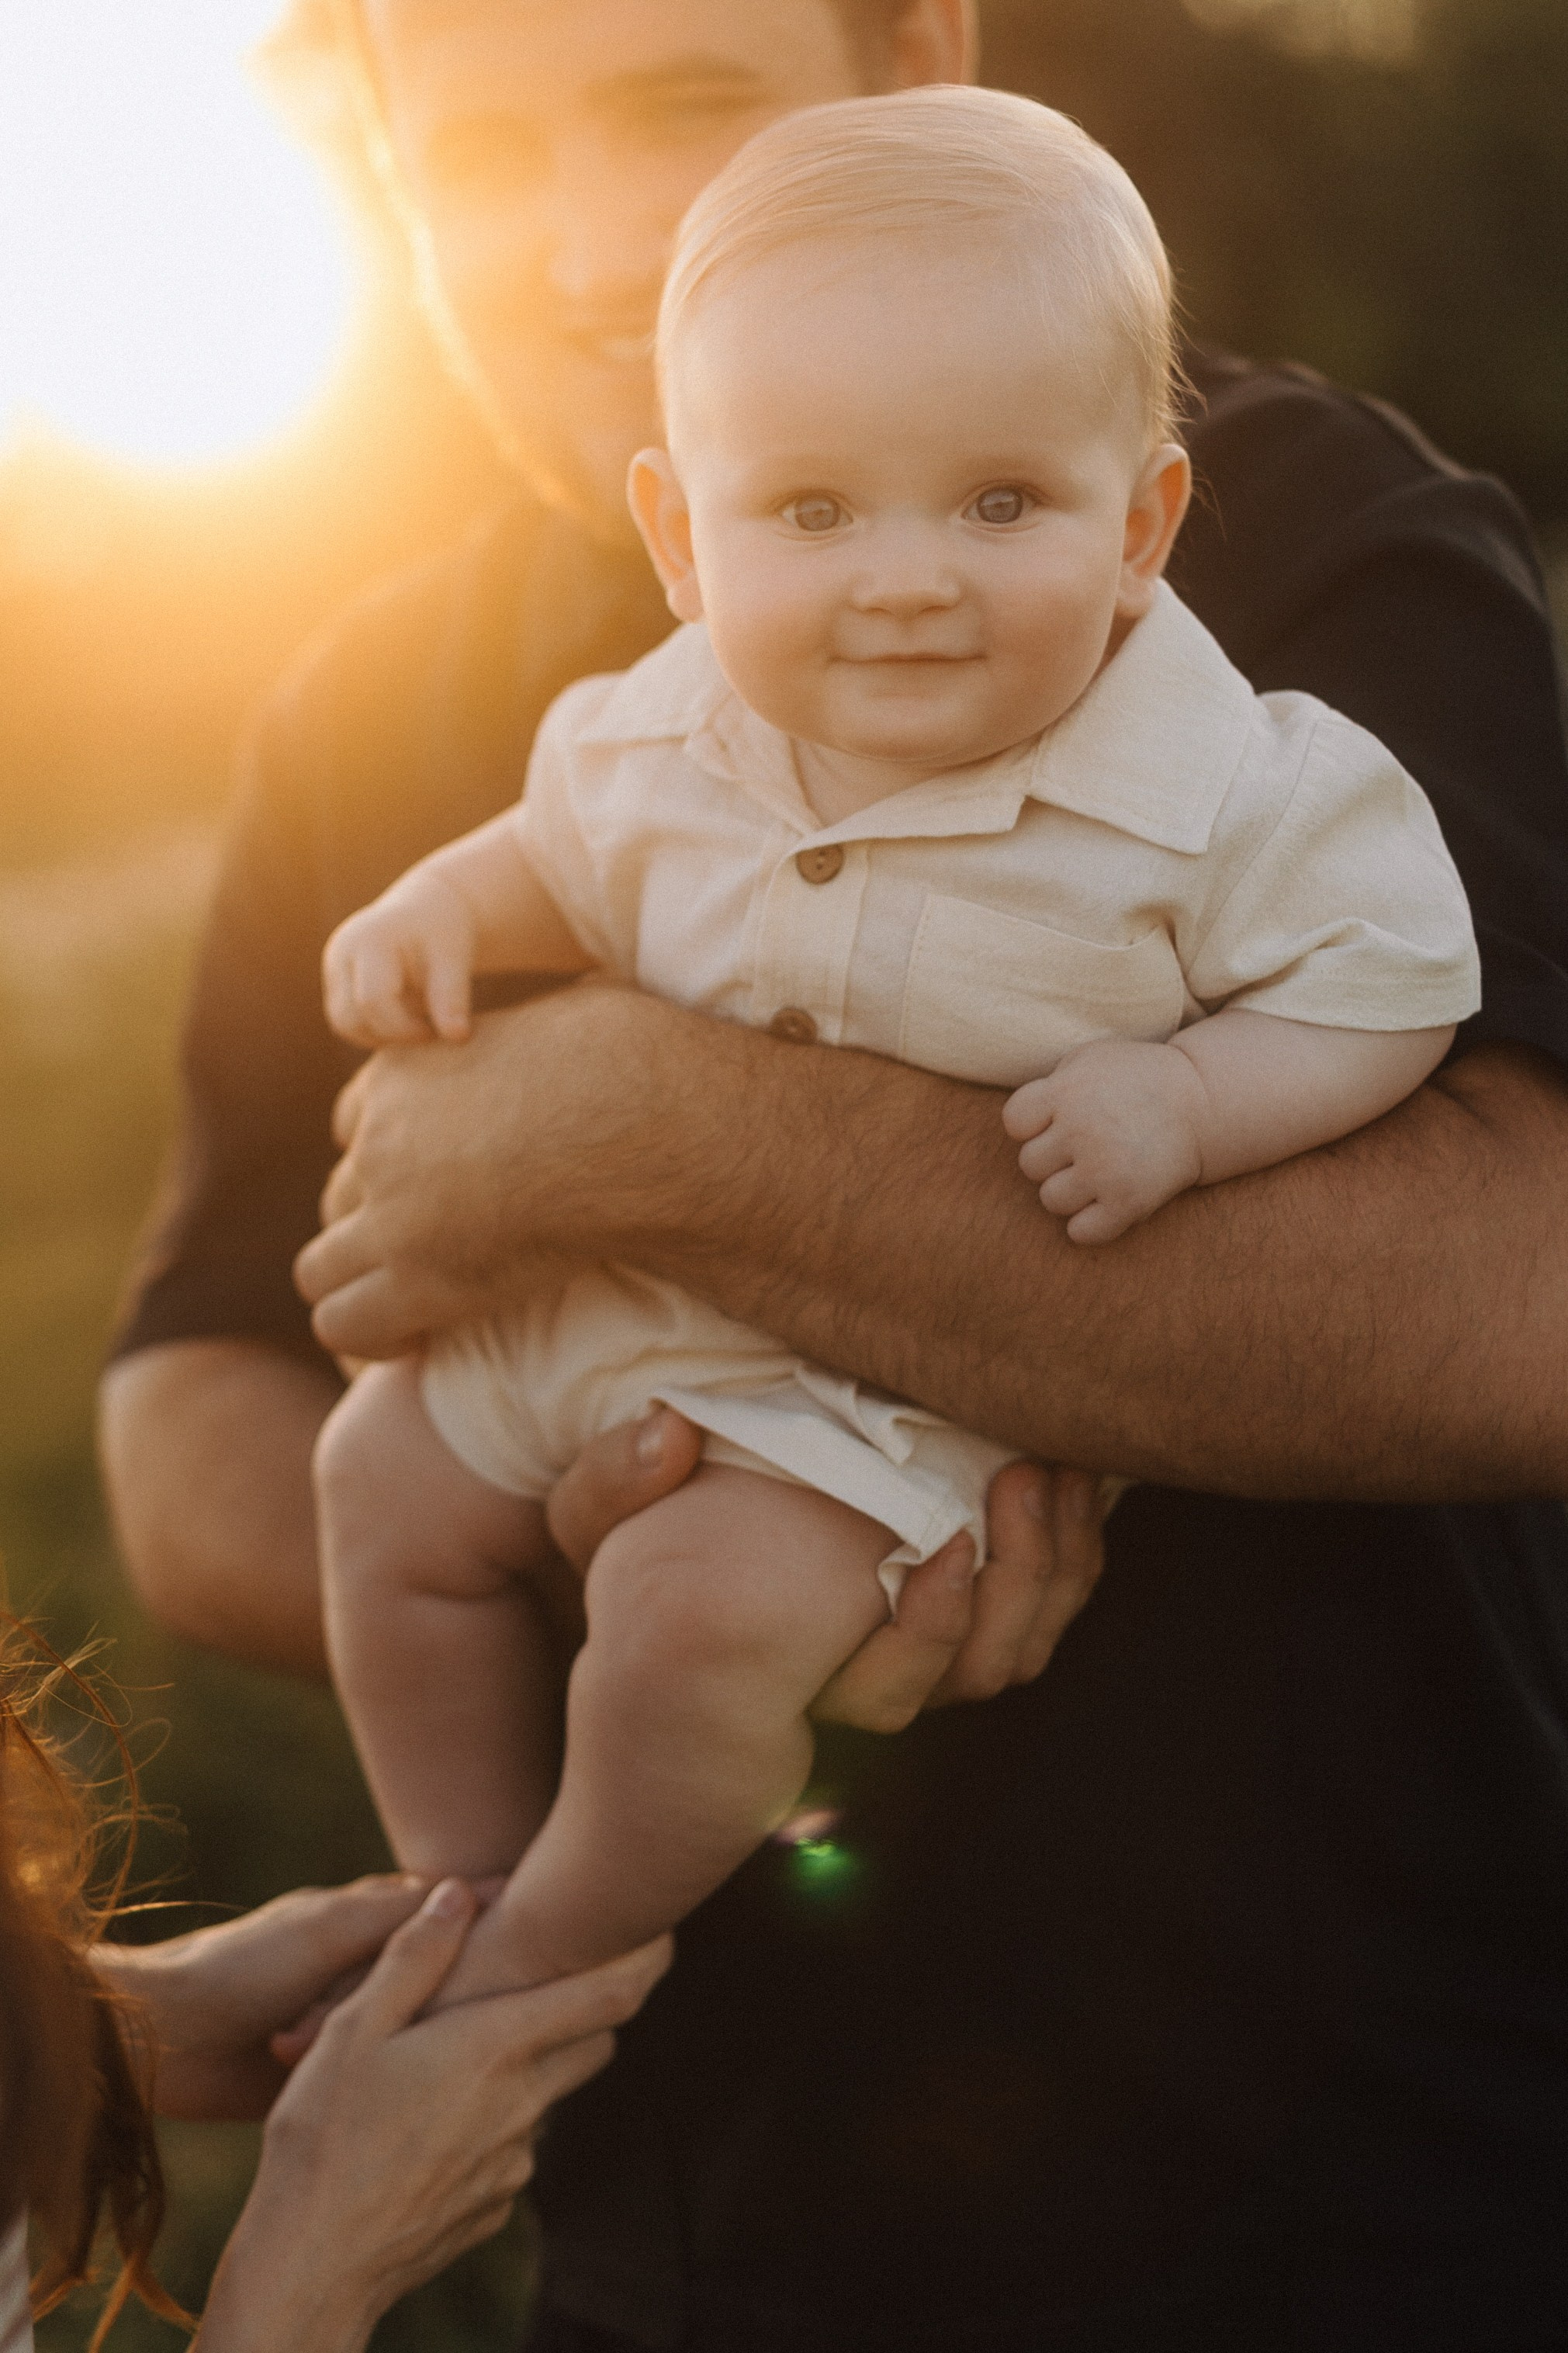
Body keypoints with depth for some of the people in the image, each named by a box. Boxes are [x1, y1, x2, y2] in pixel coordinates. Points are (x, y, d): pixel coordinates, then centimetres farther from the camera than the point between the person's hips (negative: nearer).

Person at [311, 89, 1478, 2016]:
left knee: (705, 1609, -22)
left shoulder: (1230, 796, -23)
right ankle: (463, 1875, 31)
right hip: (621, 1279, 6)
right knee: (388, 1475, 12)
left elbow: (1384, 991, -14)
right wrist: (444, 906, -8)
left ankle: (552, 1958, 8)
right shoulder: (661, 742, -9)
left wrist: (1188, 1098, -30)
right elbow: (569, 861, 13)